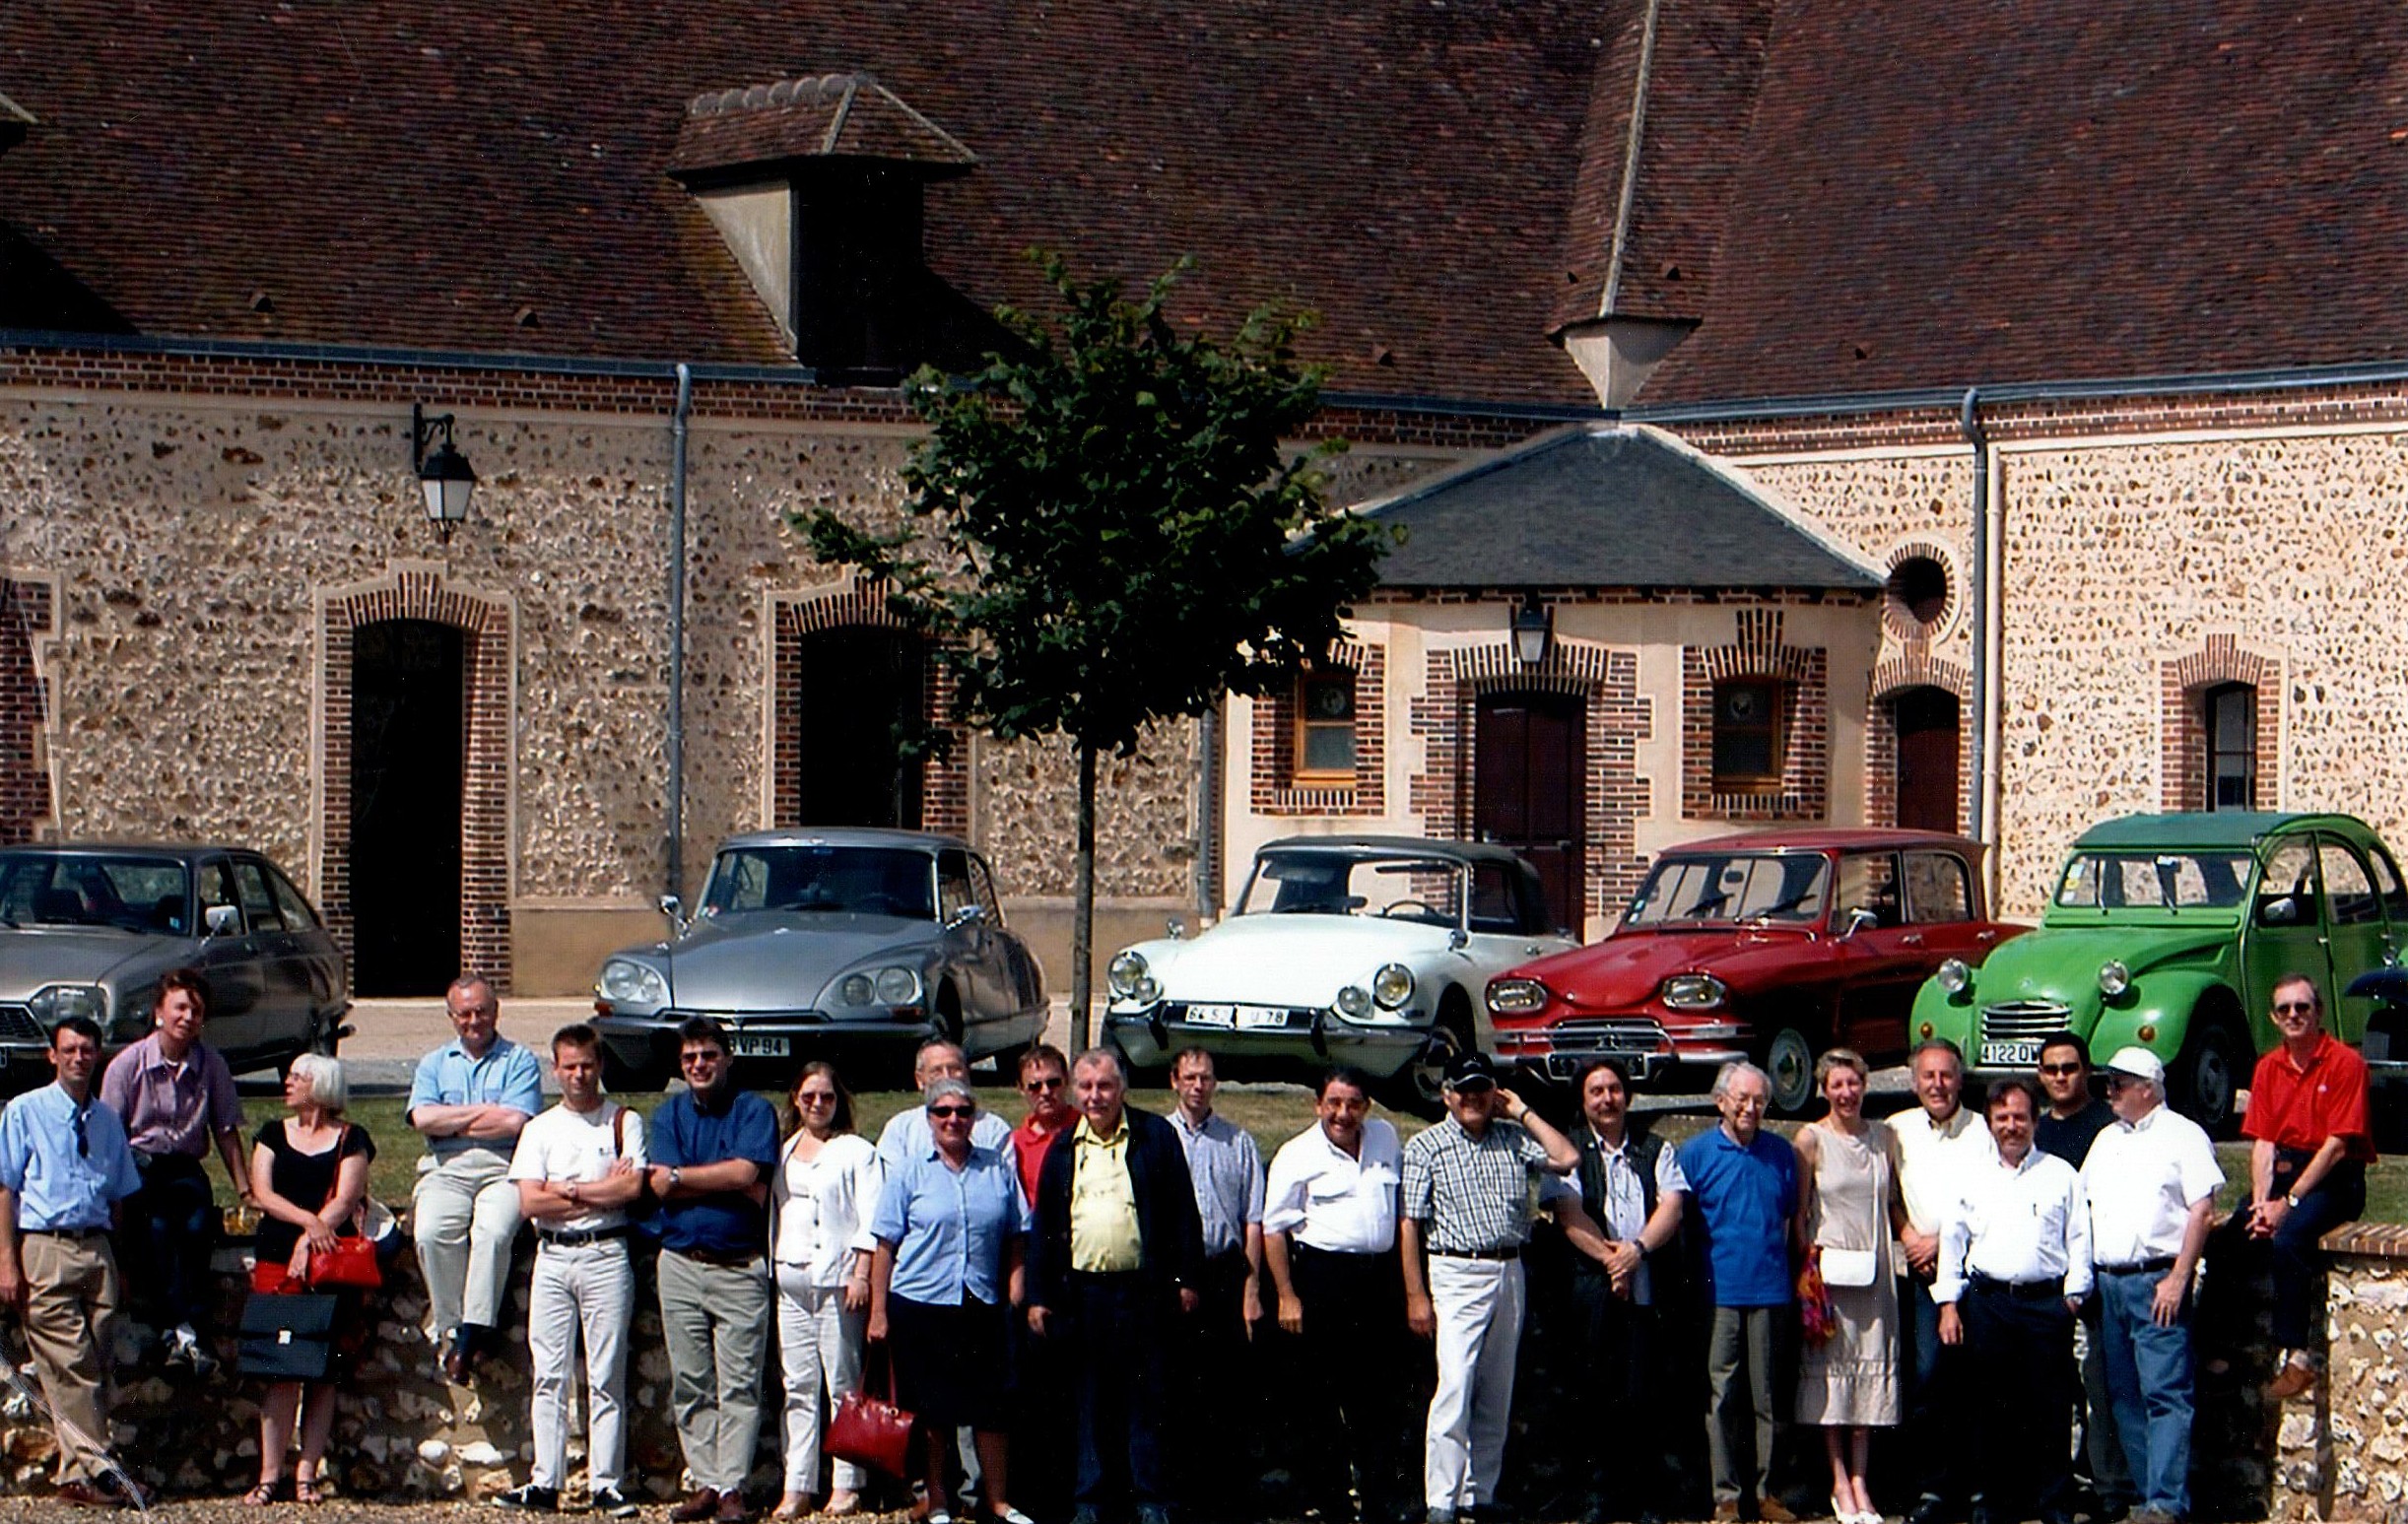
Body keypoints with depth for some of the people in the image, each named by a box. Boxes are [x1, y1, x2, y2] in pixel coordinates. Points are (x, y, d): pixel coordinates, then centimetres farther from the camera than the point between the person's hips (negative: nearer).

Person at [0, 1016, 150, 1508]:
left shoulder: (107, 1120, 15)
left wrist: (114, 1259, 9)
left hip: (97, 1249, 5)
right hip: (44, 1249, -5)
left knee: (98, 1366, 2)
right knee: (69, 1366, -8)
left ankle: (78, 1475, 8)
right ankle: (97, 1468, -8)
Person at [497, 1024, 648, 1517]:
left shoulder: (624, 1122, 6)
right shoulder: (540, 1129, 12)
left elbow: (633, 1187, -8)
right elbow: (529, 1202, 0)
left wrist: (569, 1190, -6)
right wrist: (603, 1191, -5)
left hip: (606, 1255, -3)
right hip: (552, 1258, 3)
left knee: (607, 1377, -2)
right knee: (548, 1374, 1)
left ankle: (605, 1484, -1)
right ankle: (545, 1482, 3)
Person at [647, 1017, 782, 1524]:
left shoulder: (754, 1112, 2)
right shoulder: (669, 1115, 11)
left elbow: (747, 1172, -14)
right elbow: (660, 1186, -3)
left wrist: (680, 1176, -6)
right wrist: (726, 1183, -10)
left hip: (740, 1267, -3)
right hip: (680, 1266, 4)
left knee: (739, 1383, -5)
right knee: (689, 1384, 4)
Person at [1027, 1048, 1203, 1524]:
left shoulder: (1155, 1136, 2)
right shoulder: (1063, 1149, 11)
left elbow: (1182, 1212, 2)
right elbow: (1042, 1225, 12)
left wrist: (1186, 1280, -3)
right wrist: (1038, 1296, 7)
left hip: (1143, 1290, -3)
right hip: (1082, 1292, 3)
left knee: (1147, 1398, 1)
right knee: (1090, 1400, 7)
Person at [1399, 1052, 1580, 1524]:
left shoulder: (1513, 1140, 12)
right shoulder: (1426, 1146, 0)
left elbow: (1567, 1158, -1)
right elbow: (1409, 1223, -3)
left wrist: (1523, 1113, 3)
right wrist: (1416, 1295, -9)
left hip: (1510, 1273, 5)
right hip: (1457, 1275, -5)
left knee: (1497, 1398, 7)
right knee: (1455, 1388, -14)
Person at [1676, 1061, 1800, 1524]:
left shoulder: (1781, 1153, 10)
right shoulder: (1696, 1153, 3)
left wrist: (1783, 1267, 11)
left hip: (1771, 1290, 2)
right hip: (1720, 1291, -2)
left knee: (1767, 1396, 5)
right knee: (1722, 1397, -2)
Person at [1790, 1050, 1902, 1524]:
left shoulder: (1883, 1137, 9)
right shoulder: (1812, 1139, -1)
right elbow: (1799, 1213, -1)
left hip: (1874, 1271, 3)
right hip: (1830, 1269, -3)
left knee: (1871, 1372, 2)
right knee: (1832, 1371, -3)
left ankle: (1859, 1481, 6)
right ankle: (1840, 1482, 2)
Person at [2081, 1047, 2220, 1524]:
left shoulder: (2183, 1135, -1)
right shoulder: (2106, 1140, 20)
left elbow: (2202, 1208, -8)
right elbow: (2083, 1205, 22)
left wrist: (2178, 1279, -15)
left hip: (2156, 1281, -7)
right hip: (2107, 1283, 7)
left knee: (2165, 1392, -11)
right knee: (2123, 1394, 7)